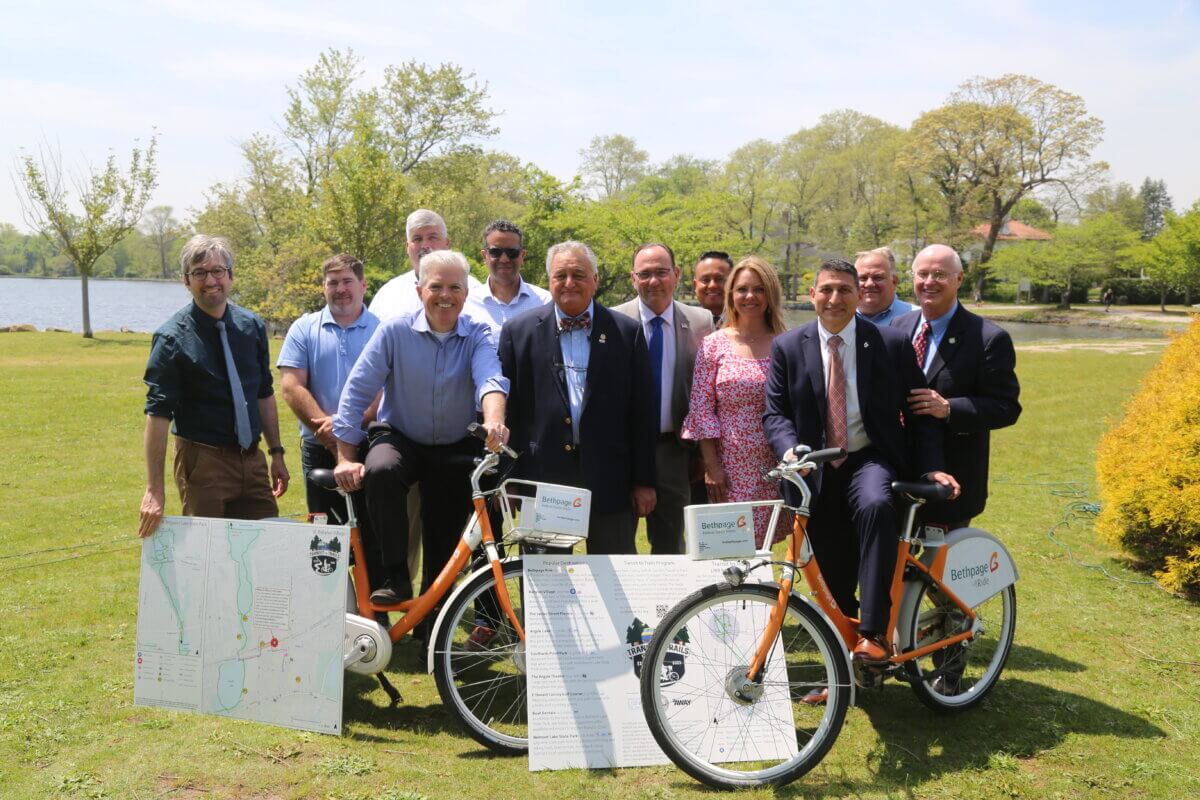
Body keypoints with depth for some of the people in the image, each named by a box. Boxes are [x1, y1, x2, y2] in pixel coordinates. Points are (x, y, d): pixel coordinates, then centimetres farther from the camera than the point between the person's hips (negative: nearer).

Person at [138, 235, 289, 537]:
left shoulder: (252, 326, 5)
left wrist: (276, 452, 11)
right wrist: (155, 490, -18)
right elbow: (158, 413, -14)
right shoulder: (172, 338, -9)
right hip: (203, 461, -5)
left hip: (252, 458, 5)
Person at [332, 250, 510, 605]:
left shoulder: (479, 336, -8)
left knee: (445, 539, 3)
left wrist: (494, 421, -51)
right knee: (380, 471, -33)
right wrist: (346, 458, -14)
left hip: (456, 450, 1)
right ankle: (395, 577, -21)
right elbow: (357, 392, -10)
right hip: (400, 438, -1)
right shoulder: (395, 331, -10)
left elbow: (491, 380, -29)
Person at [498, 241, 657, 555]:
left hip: (610, 480, 0)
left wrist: (644, 481, 0)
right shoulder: (518, 332, 4)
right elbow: (508, 408, 4)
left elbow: (642, 411, 3)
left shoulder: (627, 333, 3)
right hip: (542, 478, 1)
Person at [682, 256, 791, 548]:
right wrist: (711, 465, -5)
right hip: (730, 466, -1)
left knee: (765, 546, 4)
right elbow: (701, 407, 0)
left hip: (775, 466, 1)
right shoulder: (714, 344, 2)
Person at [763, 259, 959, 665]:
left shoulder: (893, 343, -2)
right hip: (817, 473, 2)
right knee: (834, 576, 9)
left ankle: (873, 633, -30)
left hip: (871, 461, -1)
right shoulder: (788, 347, 1)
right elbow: (775, 412, -1)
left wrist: (930, 467, -8)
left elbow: (918, 412, 2)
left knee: (876, 507, -36)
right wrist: (790, 450, -21)